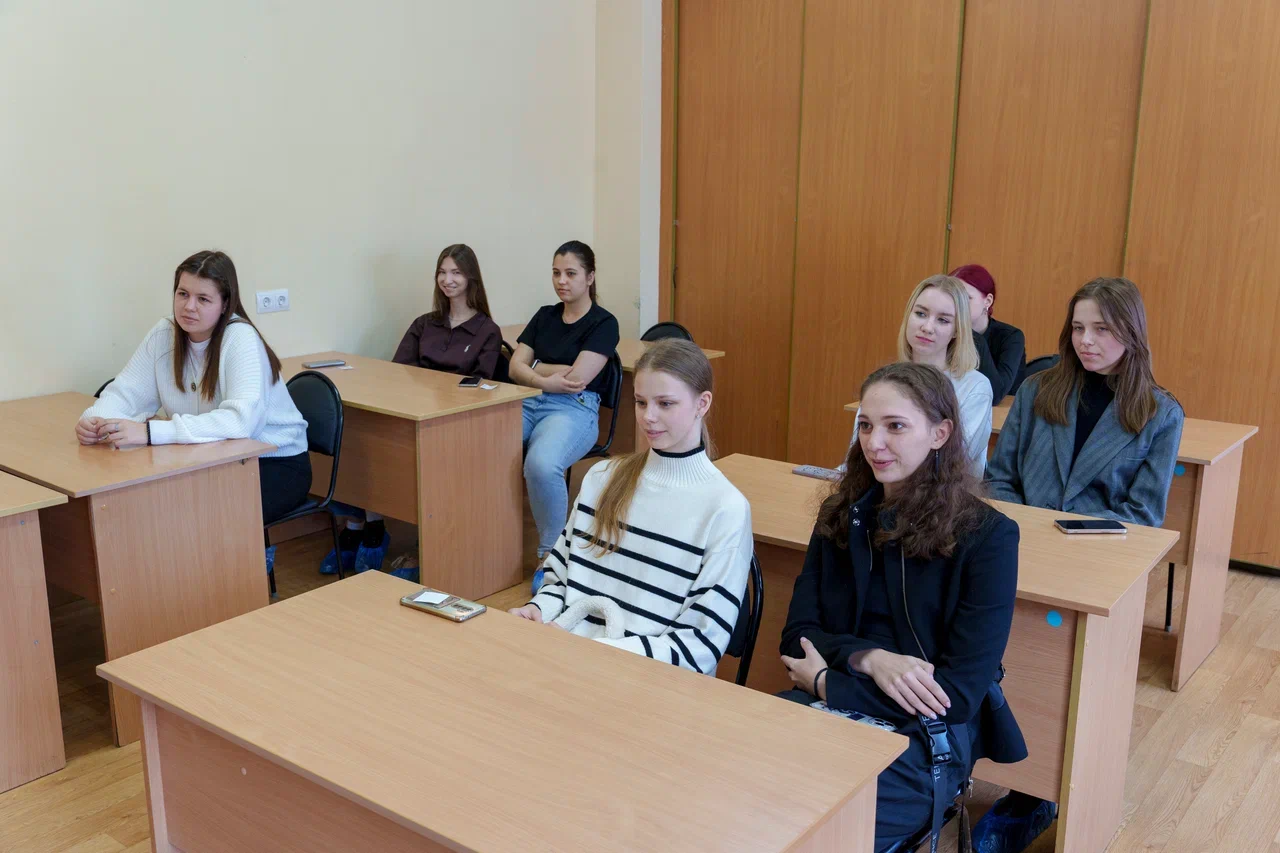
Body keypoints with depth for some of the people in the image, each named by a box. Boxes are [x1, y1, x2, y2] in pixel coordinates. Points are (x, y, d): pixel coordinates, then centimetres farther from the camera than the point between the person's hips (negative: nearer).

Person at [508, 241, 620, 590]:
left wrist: (536, 369, 4)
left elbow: (577, 378, -10)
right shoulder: (545, 315, 20)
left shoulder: (603, 323, 2)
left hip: (576, 409, -5)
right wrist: (549, 378, -8)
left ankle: (550, 554, -18)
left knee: (541, 464, -38)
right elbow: (515, 368, 11)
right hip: (530, 402, 5)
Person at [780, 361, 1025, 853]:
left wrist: (825, 682, -8)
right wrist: (868, 658, -16)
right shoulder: (841, 513, 8)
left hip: (923, 739, -4)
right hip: (825, 709, 4)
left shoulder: (986, 536, -7)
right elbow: (798, 634, 5)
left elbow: (959, 696, -11)